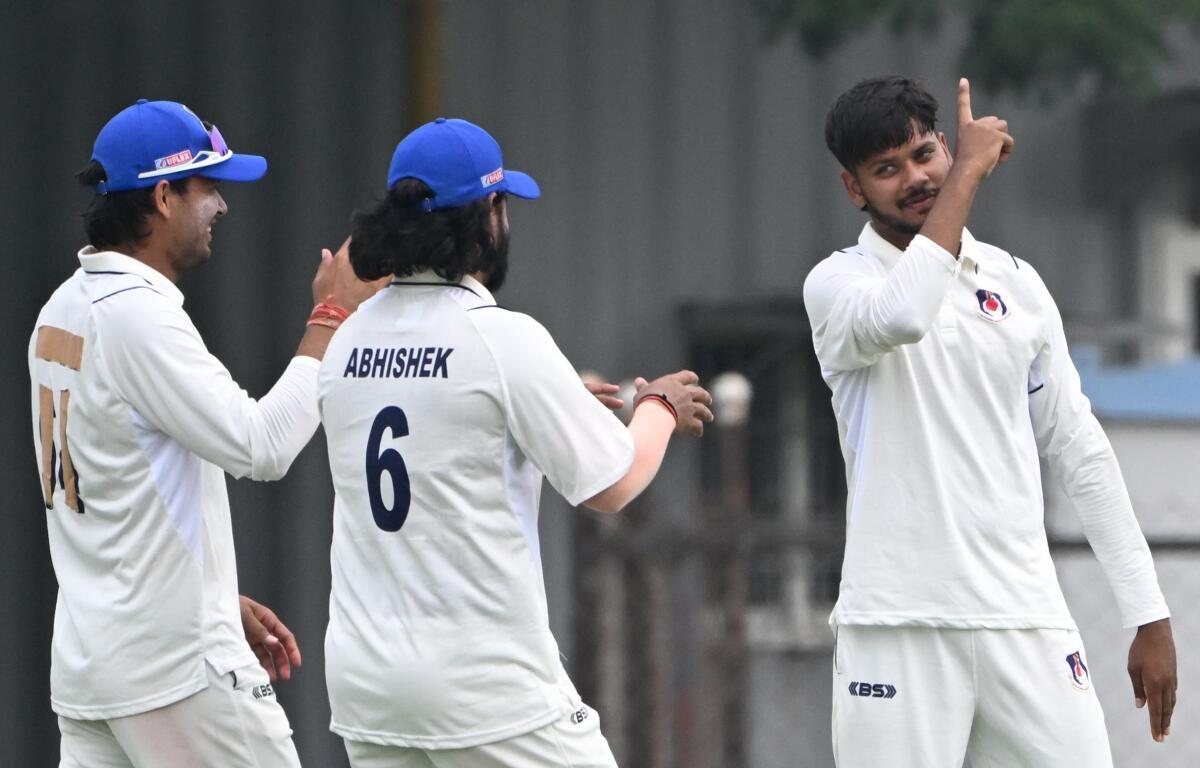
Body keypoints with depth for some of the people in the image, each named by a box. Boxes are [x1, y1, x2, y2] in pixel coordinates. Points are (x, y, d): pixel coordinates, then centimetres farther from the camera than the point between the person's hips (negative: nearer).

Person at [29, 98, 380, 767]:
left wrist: (223, 603, 22)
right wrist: (332, 317, -12)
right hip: (176, 662, -9)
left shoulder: (64, 311, 14)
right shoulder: (139, 316, -16)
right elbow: (263, 448, -20)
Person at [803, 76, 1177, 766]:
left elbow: (1079, 451, 16)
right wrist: (971, 169, -16)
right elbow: (899, 315, -26)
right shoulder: (837, 285, 0)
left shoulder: (1016, 282, 13)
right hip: (899, 628, -4)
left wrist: (1150, 617, 11)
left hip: (1028, 625, 4)